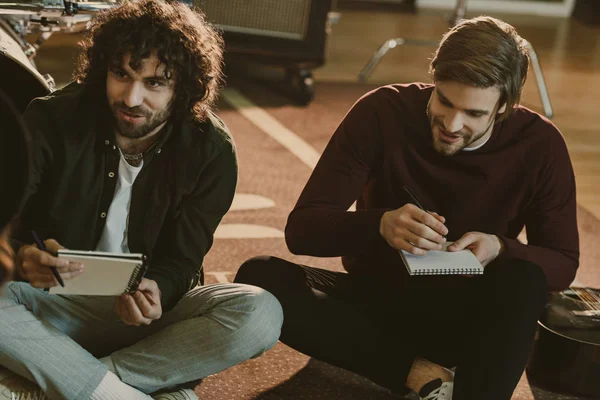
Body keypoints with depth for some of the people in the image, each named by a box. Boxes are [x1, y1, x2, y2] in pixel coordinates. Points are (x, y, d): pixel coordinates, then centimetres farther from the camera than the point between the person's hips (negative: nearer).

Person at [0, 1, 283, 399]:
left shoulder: (210, 150, -7)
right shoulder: (51, 121, -9)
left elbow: (181, 259, -5)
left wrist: (157, 291, -30)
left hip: (148, 308, 1)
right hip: (55, 303, -1)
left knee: (261, 315, -27)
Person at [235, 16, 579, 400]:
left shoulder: (539, 145, -14)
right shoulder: (383, 112, -16)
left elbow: (563, 264, -6)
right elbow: (301, 229, -18)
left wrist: (501, 249, -28)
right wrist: (381, 224, -39)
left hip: (466, 316, -1)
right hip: (375, 299, 2)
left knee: (524, 280, -33)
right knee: (259, 278, -26)